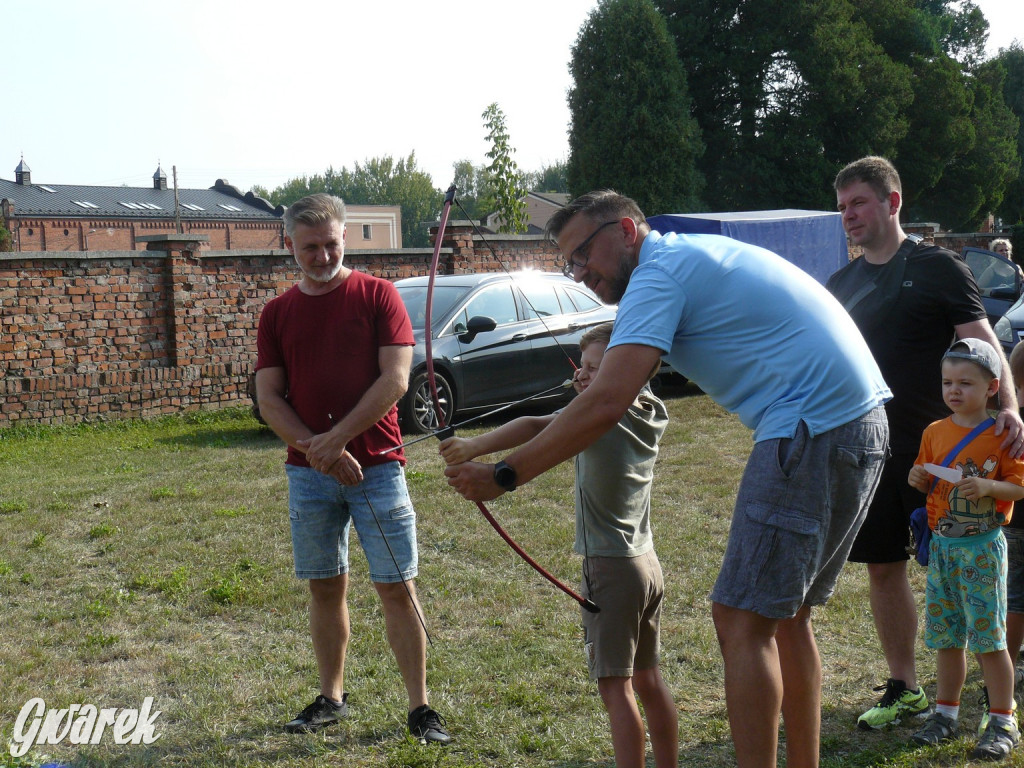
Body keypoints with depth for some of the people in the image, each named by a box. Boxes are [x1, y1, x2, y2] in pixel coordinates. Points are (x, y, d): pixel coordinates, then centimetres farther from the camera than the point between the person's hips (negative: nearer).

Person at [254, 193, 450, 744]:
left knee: (397, 588, -1)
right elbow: (268, 396, 3)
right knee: (326, 588, 11)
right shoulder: (277, 313, 8)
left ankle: (420, 708, 7)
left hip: (376, 465, -3)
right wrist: (316, 451, -11)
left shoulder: (377, 295, -1)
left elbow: (395, 379, -9)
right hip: (308, 472, 3)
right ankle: (332, 699, 25)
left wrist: (335, 439, -13)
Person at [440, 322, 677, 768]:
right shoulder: (649, 417, 6)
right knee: (648, 680, 17)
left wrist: (474, 446, -36)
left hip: (610, 568, -8)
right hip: (647, 564, 8)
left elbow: (535, 427, -32)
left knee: (615, 687, -5)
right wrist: (589, 392, 14)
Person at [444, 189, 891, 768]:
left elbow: (606, 404, -19)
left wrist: (503, 476, -15)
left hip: (813, 430, -10)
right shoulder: (696, 254, 20)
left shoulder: (660, 270, -9)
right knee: (785, 616, 17)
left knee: (743, 619, -7)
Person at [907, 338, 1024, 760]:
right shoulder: (934, 432, 7)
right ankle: (945, 713, 24)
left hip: (983, 546, -5)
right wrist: (919, 479, -5)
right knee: (946, 636, 12)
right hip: (943, 543, 5)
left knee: (989, 637, -1)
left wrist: (988, 487, -25)